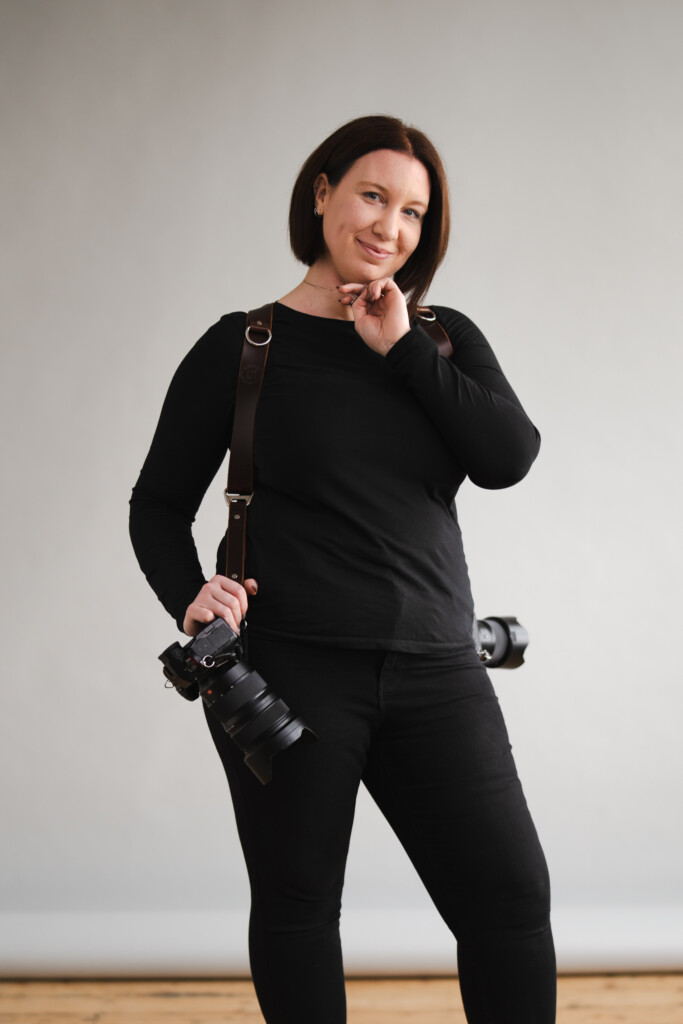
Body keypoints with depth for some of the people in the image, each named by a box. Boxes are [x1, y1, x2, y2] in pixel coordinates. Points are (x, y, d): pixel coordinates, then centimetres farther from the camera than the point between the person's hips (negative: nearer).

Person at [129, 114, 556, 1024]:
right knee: (297, 903, 8)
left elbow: (509, 457, -5)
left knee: (512, 896, 2)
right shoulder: (243, 348, 2)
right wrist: (188, 596, -14)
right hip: (289, 665, -3)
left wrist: (401, 350, -6)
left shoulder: (445, 341, 11)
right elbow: (158, 505, 5)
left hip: (432, 668, 3)